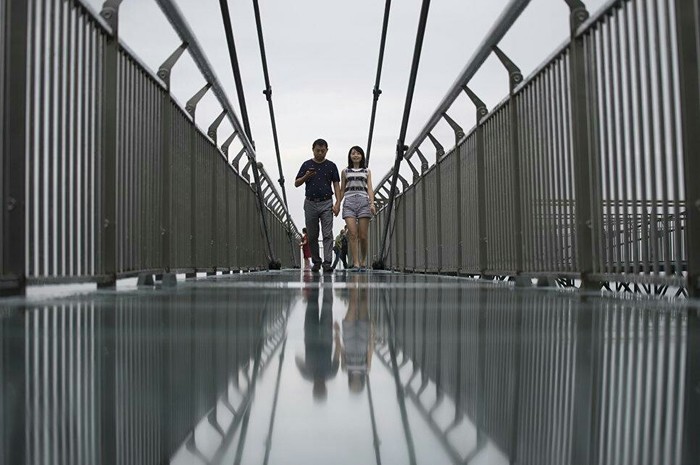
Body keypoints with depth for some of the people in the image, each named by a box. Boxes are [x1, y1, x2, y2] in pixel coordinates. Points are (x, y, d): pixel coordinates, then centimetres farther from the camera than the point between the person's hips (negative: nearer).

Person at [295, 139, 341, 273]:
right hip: (310, 203, 2)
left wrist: (338, 203, -9)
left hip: (326, 204, -2)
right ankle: (316, 262, 19)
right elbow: (296, 183, 5)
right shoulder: (306, 165, 6)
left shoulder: (331, 166, 4)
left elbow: (336, 185, 2)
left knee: (327, 234, -10)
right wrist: (306, 176, -15)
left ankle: (327, 263, -14)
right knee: (312, 236, 7)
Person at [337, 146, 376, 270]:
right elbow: (342, 190, 18)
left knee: (363, 236, -4)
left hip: (363, 201, 0)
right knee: (352, 234, -13)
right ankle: (355, 263, -14)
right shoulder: (345, 171, 17)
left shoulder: (367, 171, 16)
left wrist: (372, 204, -6)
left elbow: (370, 189, 8)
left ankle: (363, 261, 15)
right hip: (349, 202, 0)